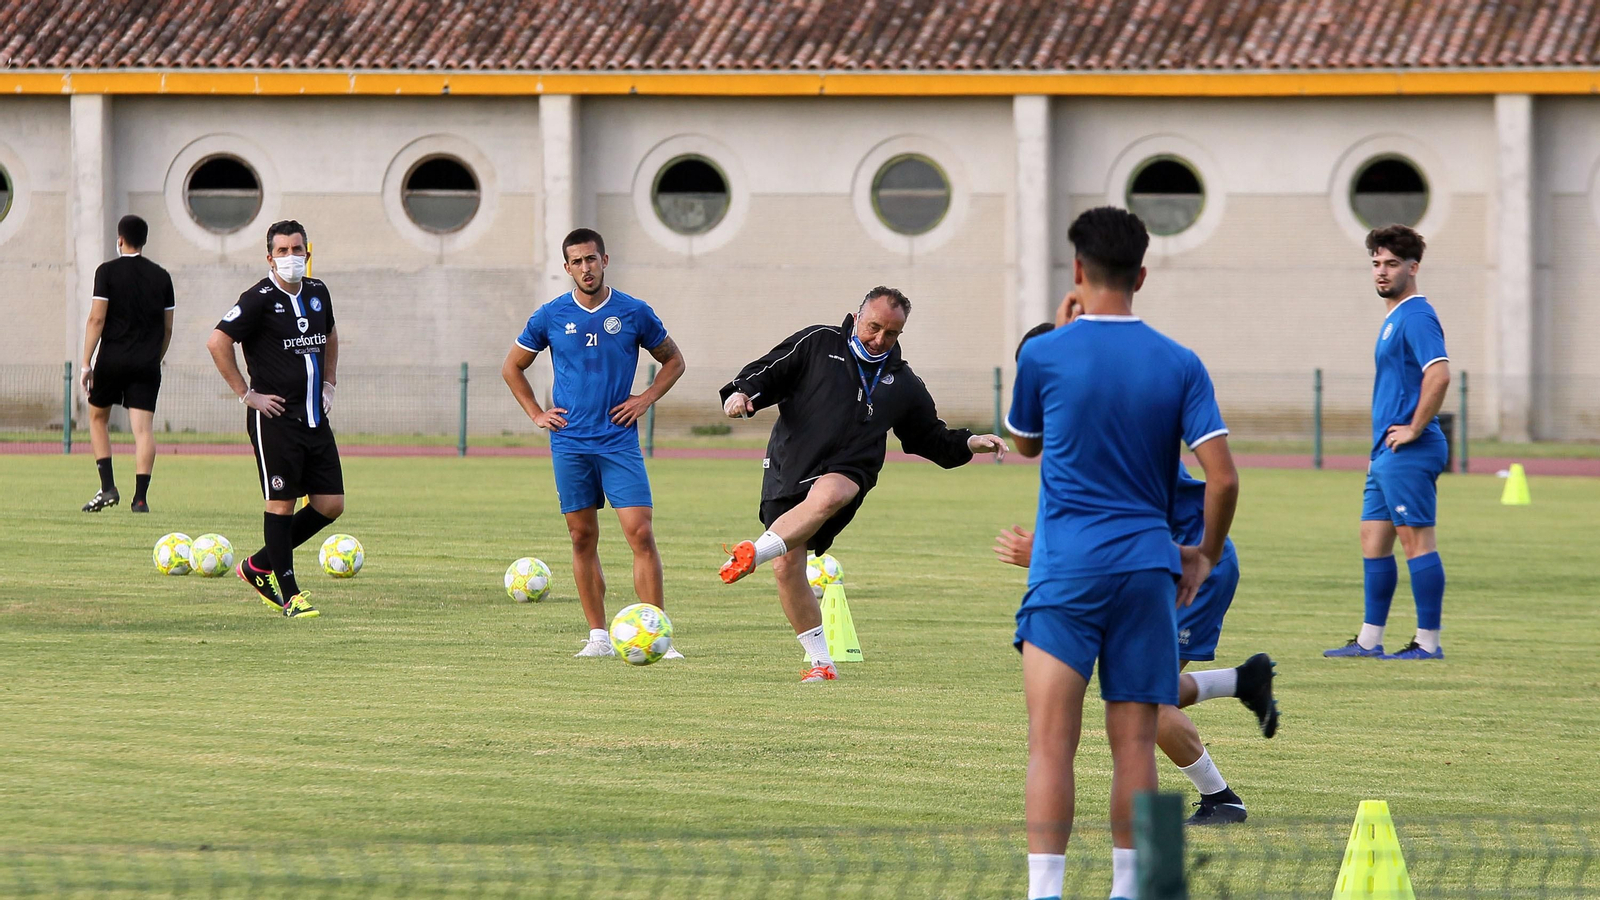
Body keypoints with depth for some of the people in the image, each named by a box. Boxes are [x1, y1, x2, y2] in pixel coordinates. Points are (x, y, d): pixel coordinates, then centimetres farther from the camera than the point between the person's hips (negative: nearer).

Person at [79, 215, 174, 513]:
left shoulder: (108, 271, -2)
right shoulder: (161, 276, 8)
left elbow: (96, 319, -8)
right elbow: (167, 328, 12)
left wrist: (86, 363, -6)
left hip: (112, 360, -2)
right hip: (147, 365, 2)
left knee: (98, 417, 16)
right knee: (144, 429, -2)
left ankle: (107, 487, 5)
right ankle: (140, 497, -11)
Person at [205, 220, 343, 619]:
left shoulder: (317, 293, 11)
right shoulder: (260, 298, -10)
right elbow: (218, 342, -13)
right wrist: (246, 394, -12)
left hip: (315, 418, 7)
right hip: (275, 418, -7)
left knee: (331, 504, 4)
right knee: (281, 503, -4)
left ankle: (259, 566, 19)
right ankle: (288, 594, 3)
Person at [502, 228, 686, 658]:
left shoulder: (634, 313, 1)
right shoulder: (550, 317, 3)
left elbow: (673, 360, 16)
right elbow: (512, 368, 17)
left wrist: (646, 399, 2)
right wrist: (536, 414, 7)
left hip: (619, 442, -1)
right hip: (569, 443, 1)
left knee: (641, 532, -11)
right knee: (583, 539, 4)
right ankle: (599, 636, 10)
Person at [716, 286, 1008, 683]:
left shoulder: (903, 384, 17)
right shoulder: (817, 344, 8)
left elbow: (932, 438, 26)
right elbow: (768, 372, 6)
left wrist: (970, 443, 10)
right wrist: (743, 393, -14)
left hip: (847, 473, 0)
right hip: (789, 466, 0)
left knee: (826, 497, -39)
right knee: (787, 567, -7)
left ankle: (755, 553, -54)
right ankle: (821, 661, 4)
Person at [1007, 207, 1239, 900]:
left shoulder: (1044, 355, -2)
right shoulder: (1180, 366, 3)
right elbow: (1222, 478, -4)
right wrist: (1205, 557, 12)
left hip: (1065, 572, -2)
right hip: (1147, 570, 2)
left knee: (1051, 743, -7)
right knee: (1134, 745, 7)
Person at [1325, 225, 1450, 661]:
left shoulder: (1416, 316, -13)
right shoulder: (1394, 318, 19)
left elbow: (1439, 375, -27)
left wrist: (1414, 430, -20)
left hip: (1407, 454, -11)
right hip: (1386, 455, 11)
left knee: (1416, 540, -7)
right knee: (1373, 540, 12)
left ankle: (1428, 642, -5)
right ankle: (1369, 640, 16)